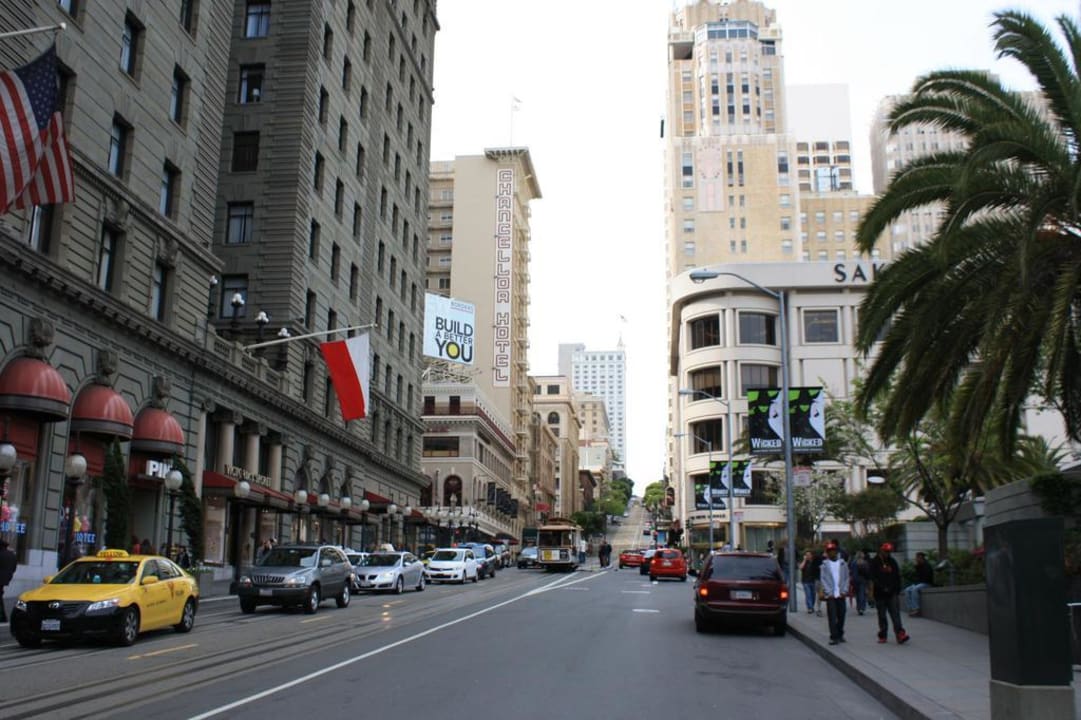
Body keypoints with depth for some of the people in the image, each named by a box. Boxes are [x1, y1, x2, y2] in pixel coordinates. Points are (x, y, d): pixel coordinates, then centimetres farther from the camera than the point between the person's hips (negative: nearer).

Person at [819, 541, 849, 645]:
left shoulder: (843, 563, 6)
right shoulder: (825, 564, 1)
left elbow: (846, 578, 7)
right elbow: (823, 580, -1)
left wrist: (844, 591, -3)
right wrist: (829, 593, -8)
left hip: (841, 594, 2)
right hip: (830, 595, -2)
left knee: (841, 616, 8)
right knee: (832, 617, -5)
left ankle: (840, 635, 24)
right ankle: (834, 637, -2)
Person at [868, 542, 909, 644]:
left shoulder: (892, 562, 10)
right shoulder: (874, 562, -1)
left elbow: (897, 577, 13)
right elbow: (873, 577, -9)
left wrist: (897, 590, 4)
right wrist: (883, 588, -17)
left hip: (892, 593, 2)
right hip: (880, 594, -2)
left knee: (895, 615, -9)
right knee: (882, 616, 5)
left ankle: (900, 635, -15)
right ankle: (882, 636, 14)